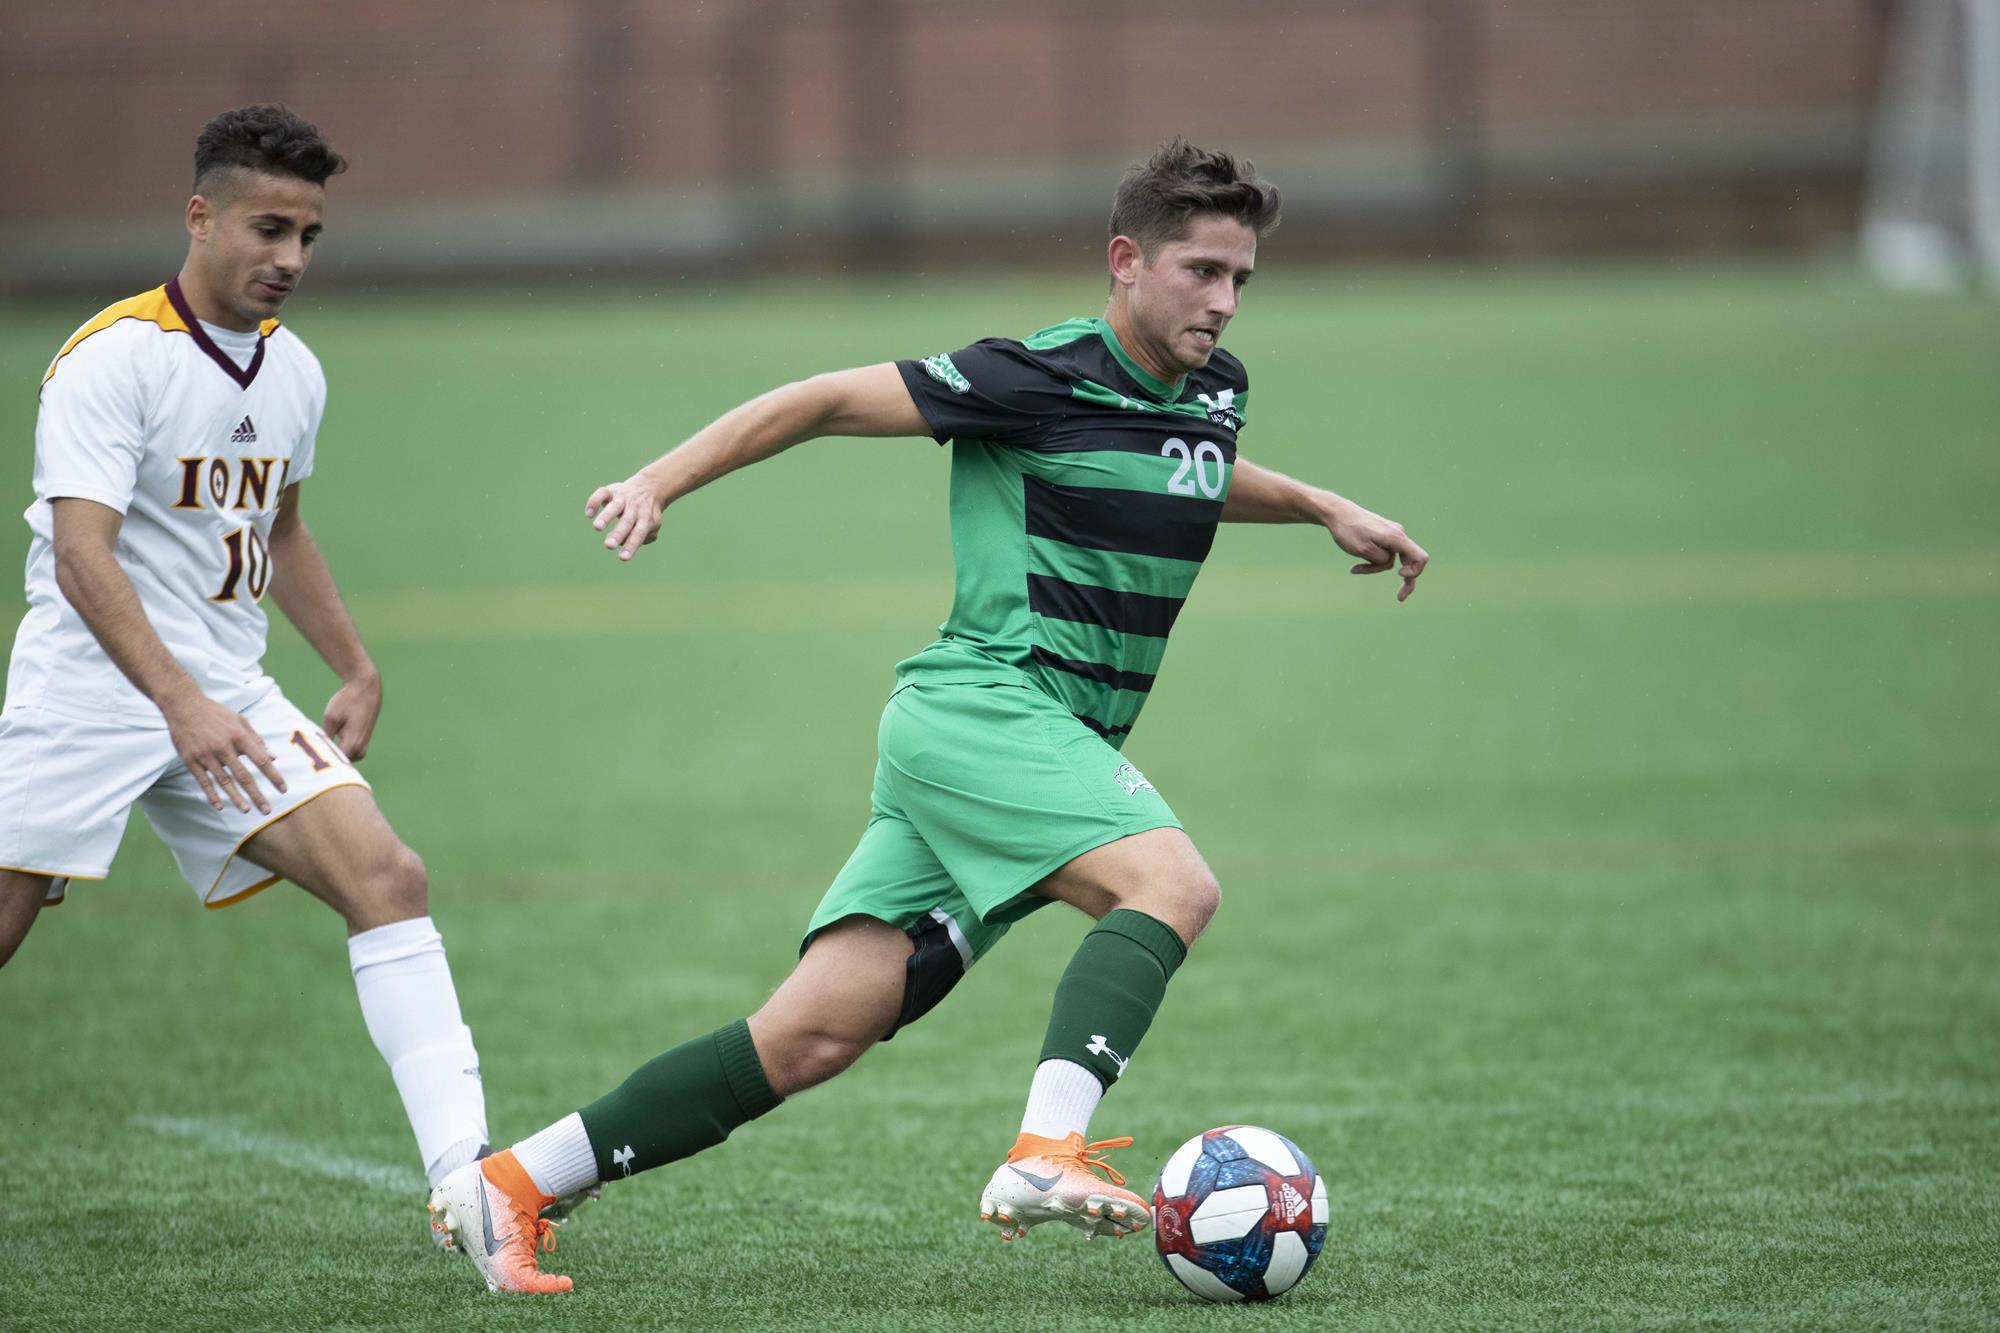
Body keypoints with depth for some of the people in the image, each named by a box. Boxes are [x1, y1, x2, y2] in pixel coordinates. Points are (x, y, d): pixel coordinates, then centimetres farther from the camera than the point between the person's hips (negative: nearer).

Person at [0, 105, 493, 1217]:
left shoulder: (294, 373, 9)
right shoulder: (113, 360, -15)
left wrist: (357, 672, 19)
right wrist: (183, 704, -37)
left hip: (230, 703, 6)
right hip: (90, 696, -6)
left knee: (388, 877, -13)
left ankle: (464, 1171, -19)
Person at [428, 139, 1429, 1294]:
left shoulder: (1216, 388, 14)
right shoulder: (1041, 377, -10)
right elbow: (829, 402, -5)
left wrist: (1319, 505, 32)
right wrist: (661, 482, -9)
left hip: (1058, 744, 8)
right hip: (979, 707, -7)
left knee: (813, 1037, -1)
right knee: (1174, 884, -29)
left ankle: (510, 1185, 2)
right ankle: (1047, 1153, -40)